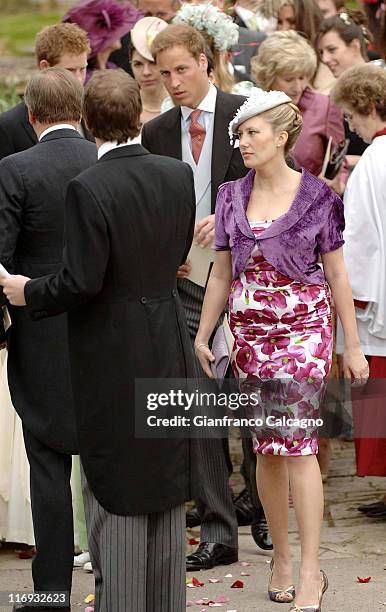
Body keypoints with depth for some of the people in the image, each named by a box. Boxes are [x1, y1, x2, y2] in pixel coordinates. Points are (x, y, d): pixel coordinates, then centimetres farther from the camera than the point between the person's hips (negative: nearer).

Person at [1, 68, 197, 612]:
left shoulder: (88, 189, -20)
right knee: (167, 484, 15)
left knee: (115, 489, 5)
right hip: (168, 347, 5)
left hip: (110, 353, -5)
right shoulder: (178, 175, -3)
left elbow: (82, 282, -21)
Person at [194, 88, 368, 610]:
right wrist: (202, 336, 10)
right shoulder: (232, 197, 6)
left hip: (303, 330, -4)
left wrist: (353, 346, 0)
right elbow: (222, 273, 12)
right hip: (251, 333, 4)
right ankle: (281, 558, 19)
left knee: (296, 443, -11)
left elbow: (337, 276, 0)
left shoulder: (317, 198, -4)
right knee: (266, 447, 8)